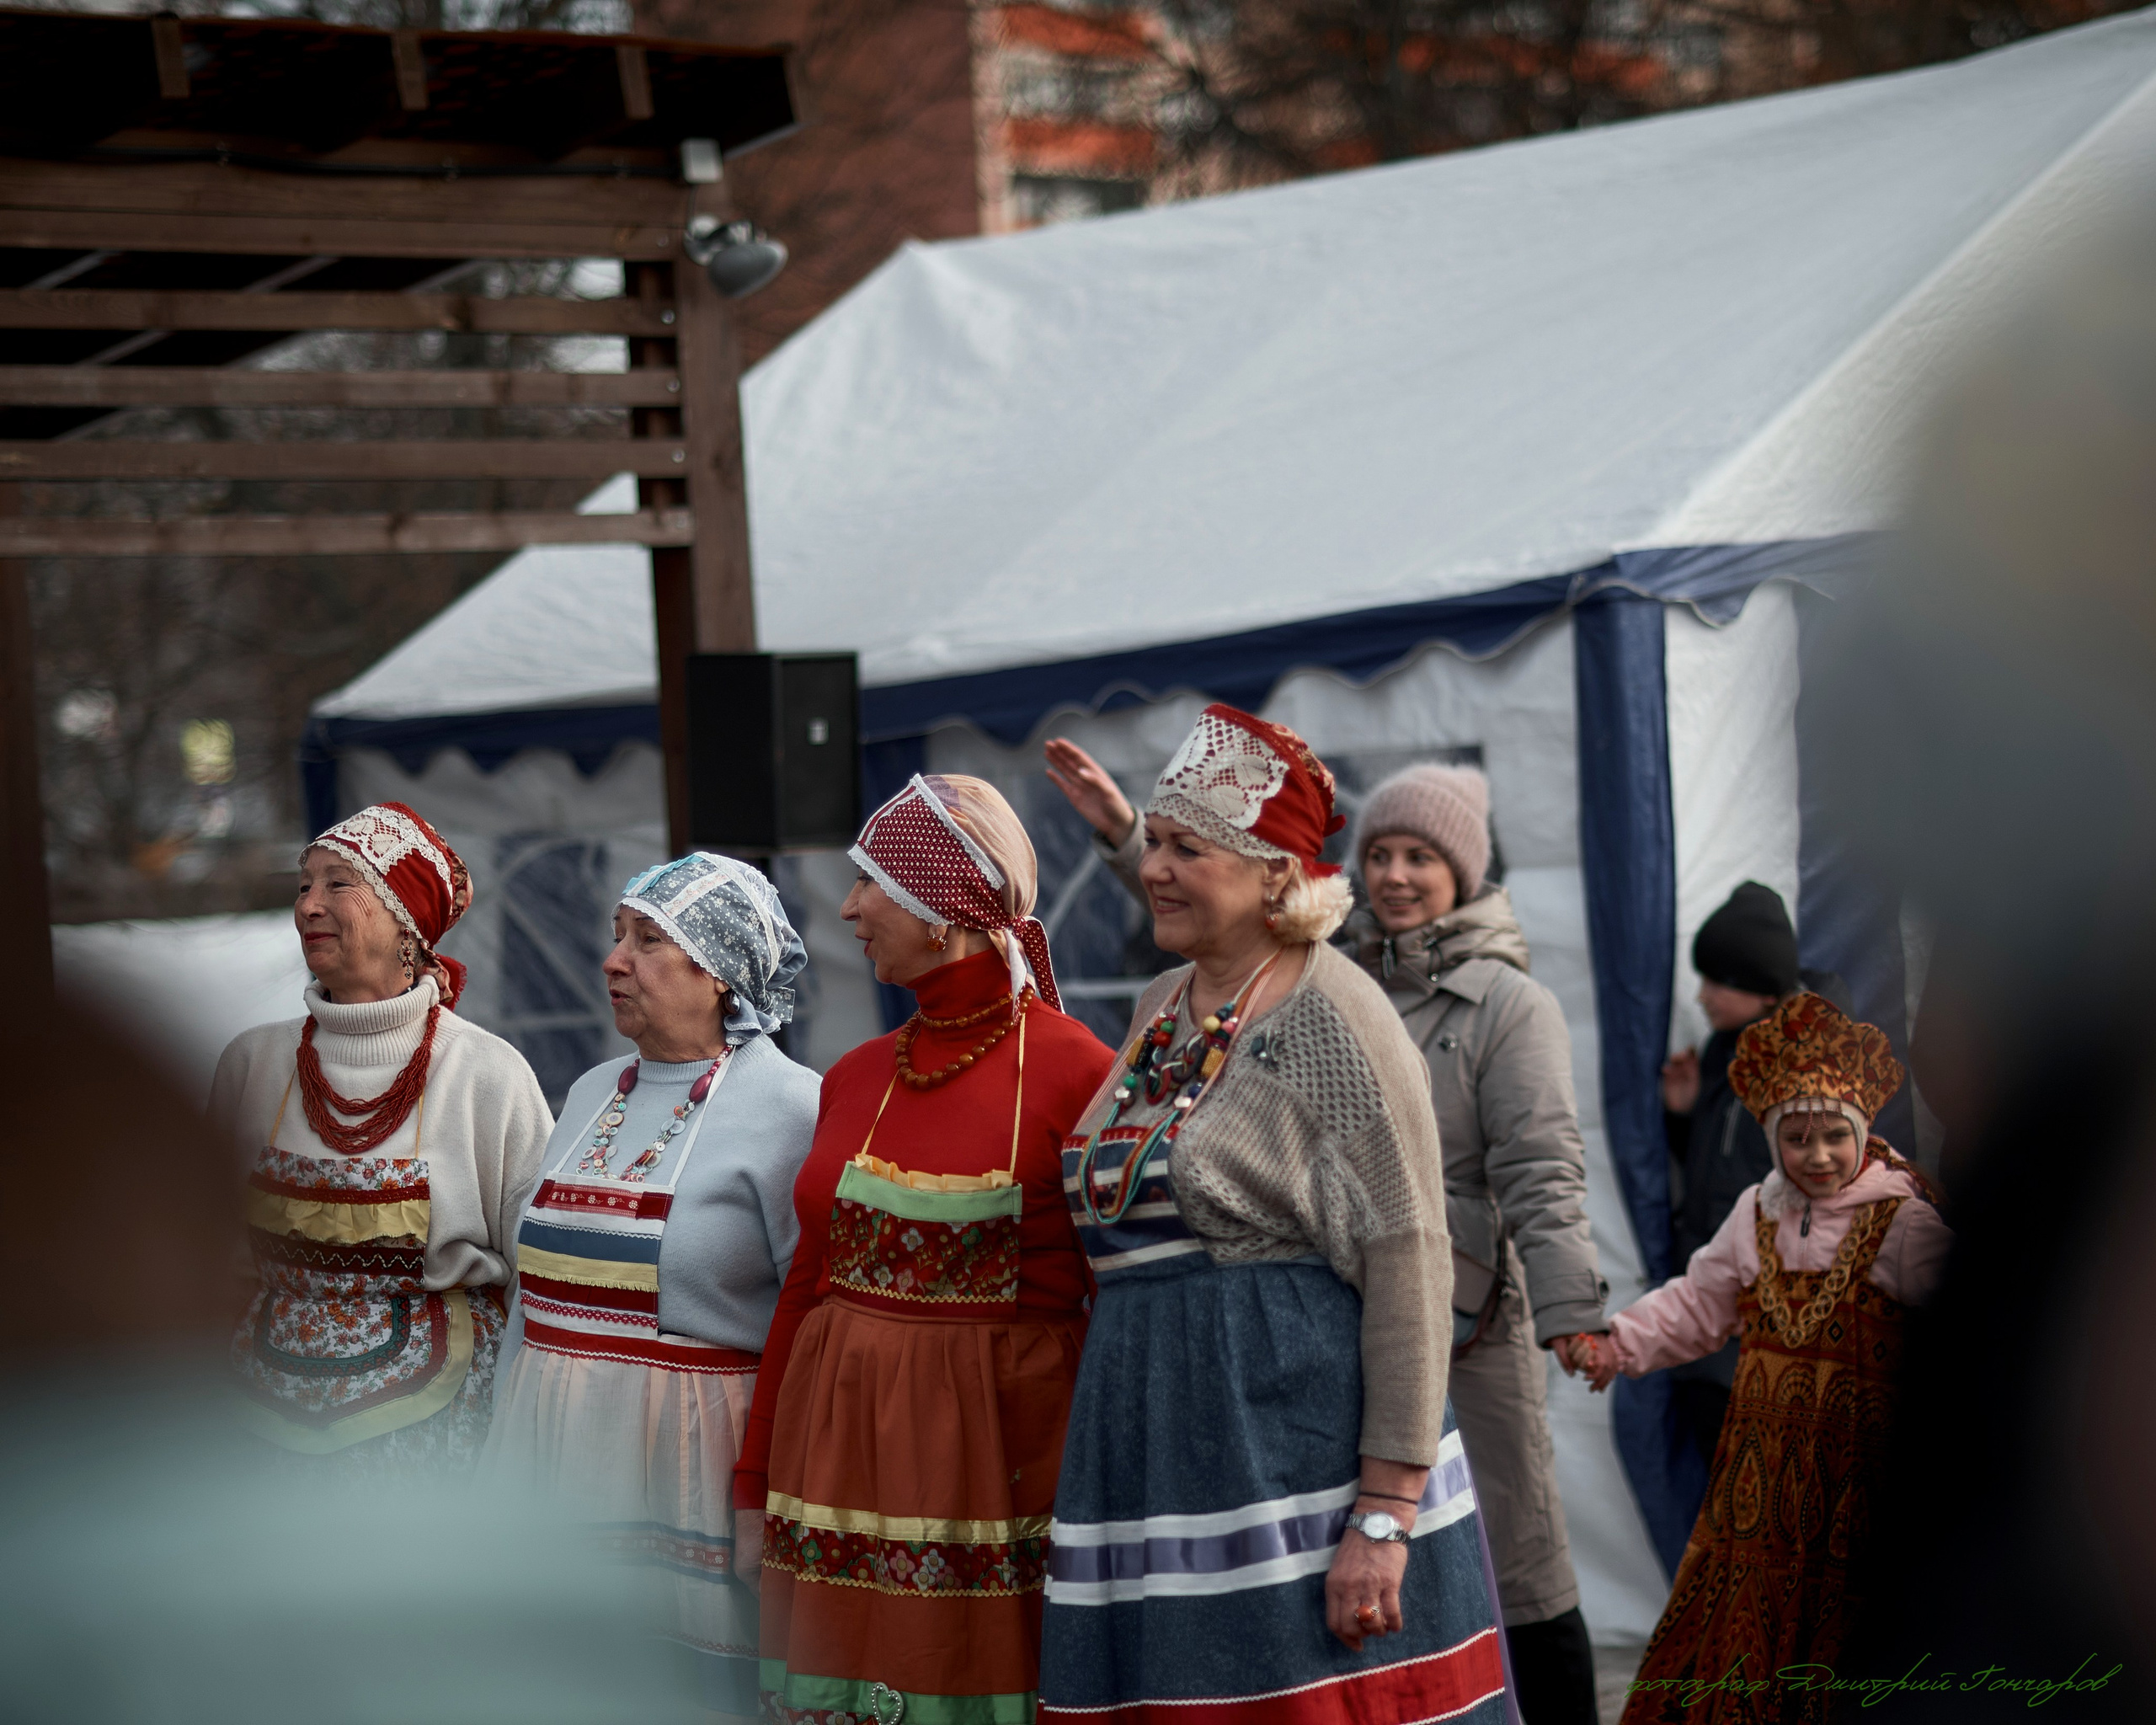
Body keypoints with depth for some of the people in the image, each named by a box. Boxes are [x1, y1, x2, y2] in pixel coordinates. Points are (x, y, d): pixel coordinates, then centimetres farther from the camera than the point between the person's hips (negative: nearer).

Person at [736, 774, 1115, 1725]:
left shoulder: (1072, 1070, -8)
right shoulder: (856, 1078, 10)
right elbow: (808, 1283, 14)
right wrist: (753, 1486, 12)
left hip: (1000, 1456, -5)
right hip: (844, 1452, 5)